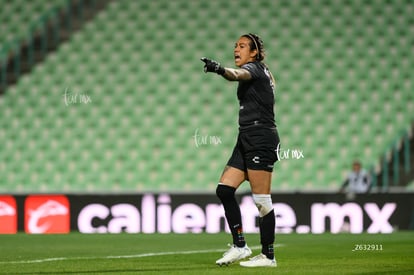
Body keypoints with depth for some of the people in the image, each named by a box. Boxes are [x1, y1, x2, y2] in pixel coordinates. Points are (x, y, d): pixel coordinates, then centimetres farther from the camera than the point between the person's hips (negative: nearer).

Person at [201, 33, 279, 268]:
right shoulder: (261, 72, 20)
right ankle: (240, 246, 6)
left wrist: (220, 69, -51)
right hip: (246, 140, 10)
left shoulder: (254, 68, -7)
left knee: (262, 200, -8)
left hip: (260, 138, -10)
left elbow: (238, 75, -31)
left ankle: (268, 255, -3)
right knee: (224, 189, 3)